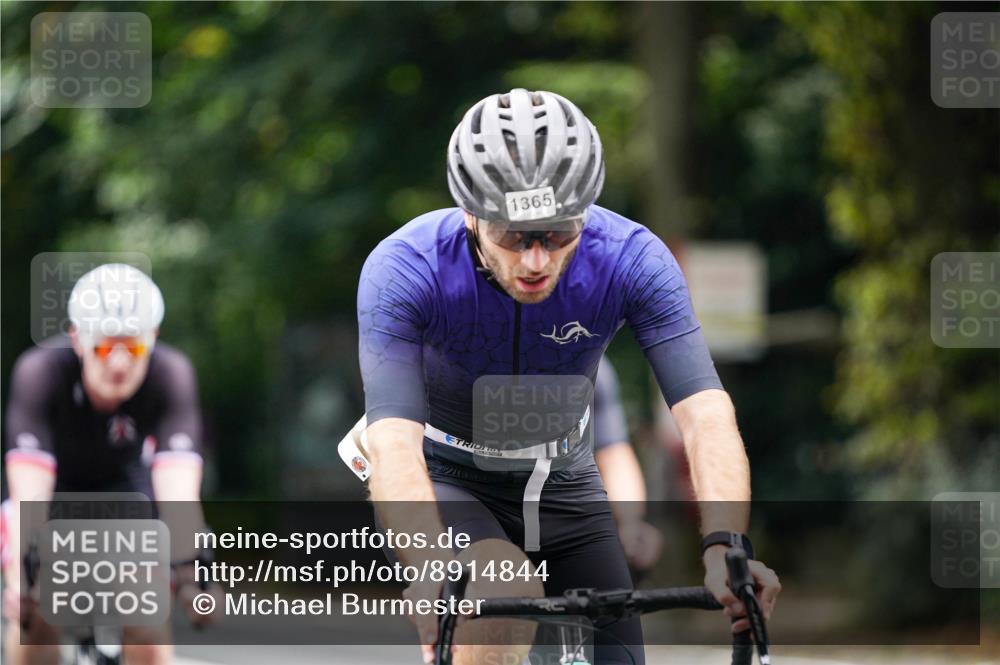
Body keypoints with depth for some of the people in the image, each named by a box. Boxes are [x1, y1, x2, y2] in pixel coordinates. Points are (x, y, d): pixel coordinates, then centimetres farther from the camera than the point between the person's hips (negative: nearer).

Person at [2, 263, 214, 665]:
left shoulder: (171, 375, -31)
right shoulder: (40, 372, -34)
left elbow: (177, 489, -38)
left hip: (123, 485, 1)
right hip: (53, 487, -1)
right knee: (35, 613, -22)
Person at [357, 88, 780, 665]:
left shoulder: (633, 258, -25)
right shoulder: (404, 270, -31)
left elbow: (705, 412, -33)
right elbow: (394, 441, -41)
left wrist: (726, 547, -51)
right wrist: (433, 574, -59)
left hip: (561, 482, 3)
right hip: (445, 480, -3)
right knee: (508, 596, -33)